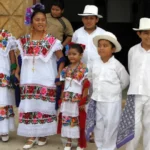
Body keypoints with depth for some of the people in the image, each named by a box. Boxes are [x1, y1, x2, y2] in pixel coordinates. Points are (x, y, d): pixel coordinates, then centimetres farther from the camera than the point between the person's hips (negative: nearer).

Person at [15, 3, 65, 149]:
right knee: (29, 107, 4)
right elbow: (21, 58, 15)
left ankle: (43, 134, 19)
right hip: (28, 81, 3)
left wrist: (59, 76, -9)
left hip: (46, 81, -3)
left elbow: (61, 60, -1)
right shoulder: (24, 40, 5)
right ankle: (31, 135, 15)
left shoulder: (52, 41, -5)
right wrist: (16, 73, 9)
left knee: (44, 107, 3)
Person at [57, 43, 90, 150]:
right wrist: (62, 99, 9)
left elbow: (86, 87, -10)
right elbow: (64, 86, 12)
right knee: (67, 121, 11)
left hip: (77, 100, -5)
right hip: (67, 100, 5)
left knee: (80, 122, 4)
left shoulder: (84, 69, -10)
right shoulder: (66, 69, 7)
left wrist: (83, 102, -11)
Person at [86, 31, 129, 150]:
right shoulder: (94, 63, 0)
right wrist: (99, 89, 11)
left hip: (112, 101, -4)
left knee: (110, 127, 2)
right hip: (97, 100, 4)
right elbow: (90, 78, 16)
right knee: (98, 126, 13)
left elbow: (125, 81, 0)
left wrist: (114, 90, 5)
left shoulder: (117, 65, -11)